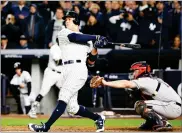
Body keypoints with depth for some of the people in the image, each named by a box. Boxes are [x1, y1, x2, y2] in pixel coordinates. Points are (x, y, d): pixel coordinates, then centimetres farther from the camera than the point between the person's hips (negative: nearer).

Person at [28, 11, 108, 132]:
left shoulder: (86, 39, 19)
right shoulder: (63, 33, 14)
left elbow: (91, 61, 16)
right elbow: (76, 38, -7)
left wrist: (96, 47, -1)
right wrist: (96, 38, -5)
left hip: (79, 70, -2)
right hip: (67, 71, 2)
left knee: (63, 98, -17)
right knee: (73, 108, 2)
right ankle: (98, 118, 22)